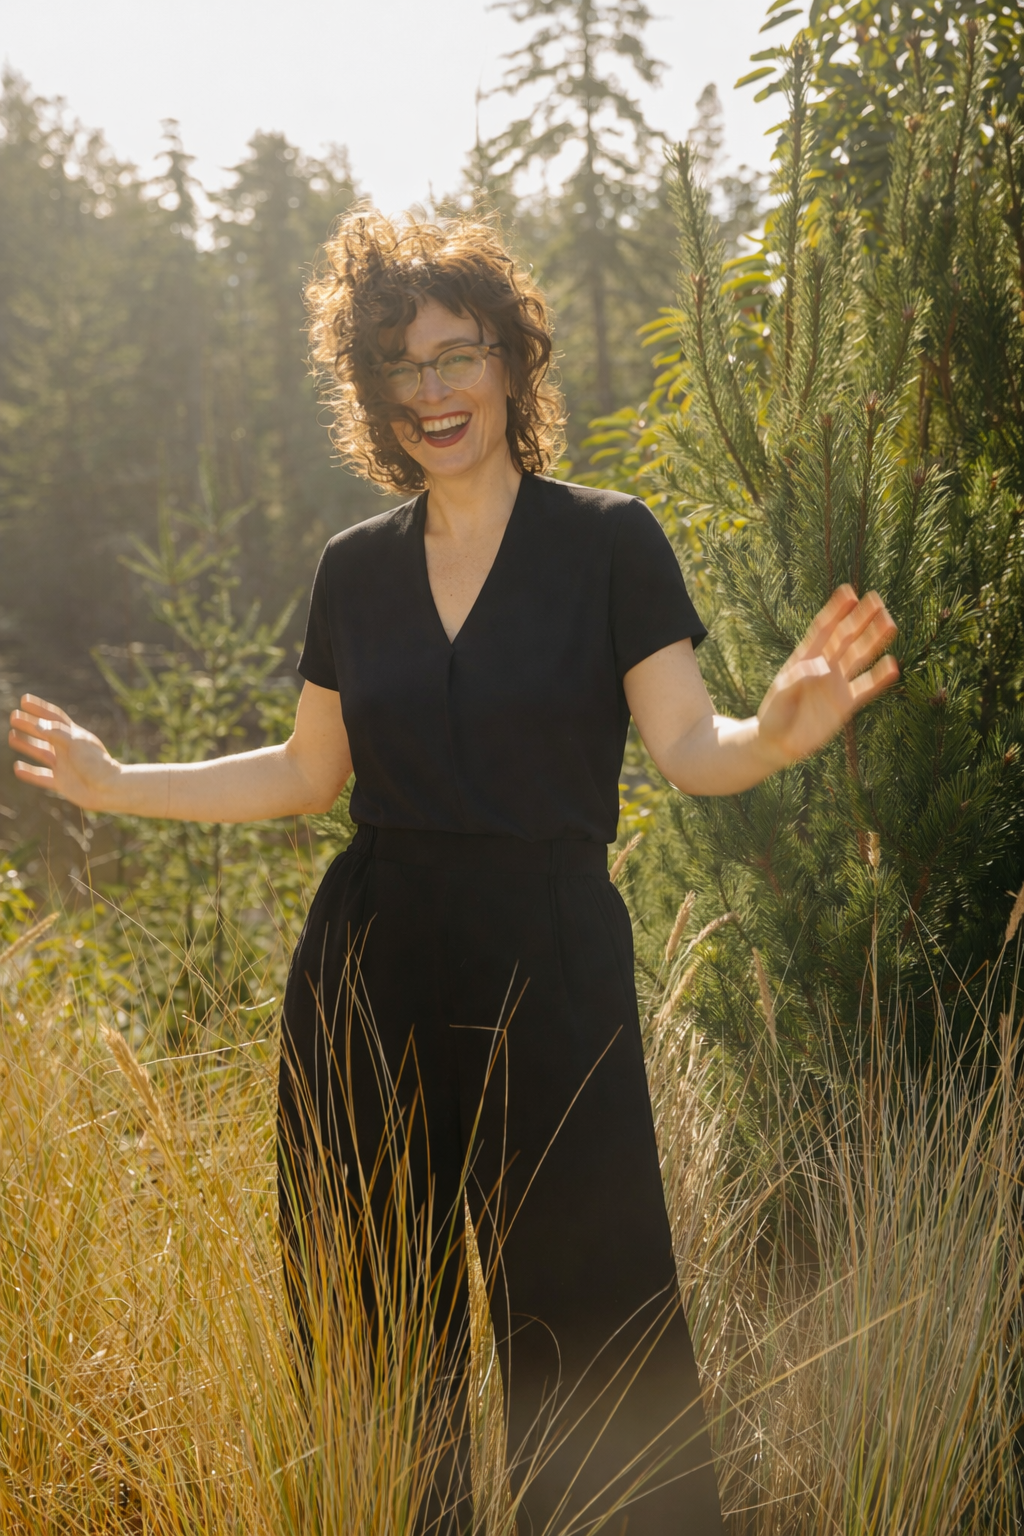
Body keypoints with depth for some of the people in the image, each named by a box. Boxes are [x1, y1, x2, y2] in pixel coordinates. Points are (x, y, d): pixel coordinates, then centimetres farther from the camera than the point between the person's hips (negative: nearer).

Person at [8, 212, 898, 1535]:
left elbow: (690, 753, -8)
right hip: (370, 976, 4)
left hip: (547, 971, -3)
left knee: (586, 1326, -2)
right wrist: (115, 785, 13)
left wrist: (776, 733, -29)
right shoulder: (357, 568, 8)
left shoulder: (608, 542, -2)